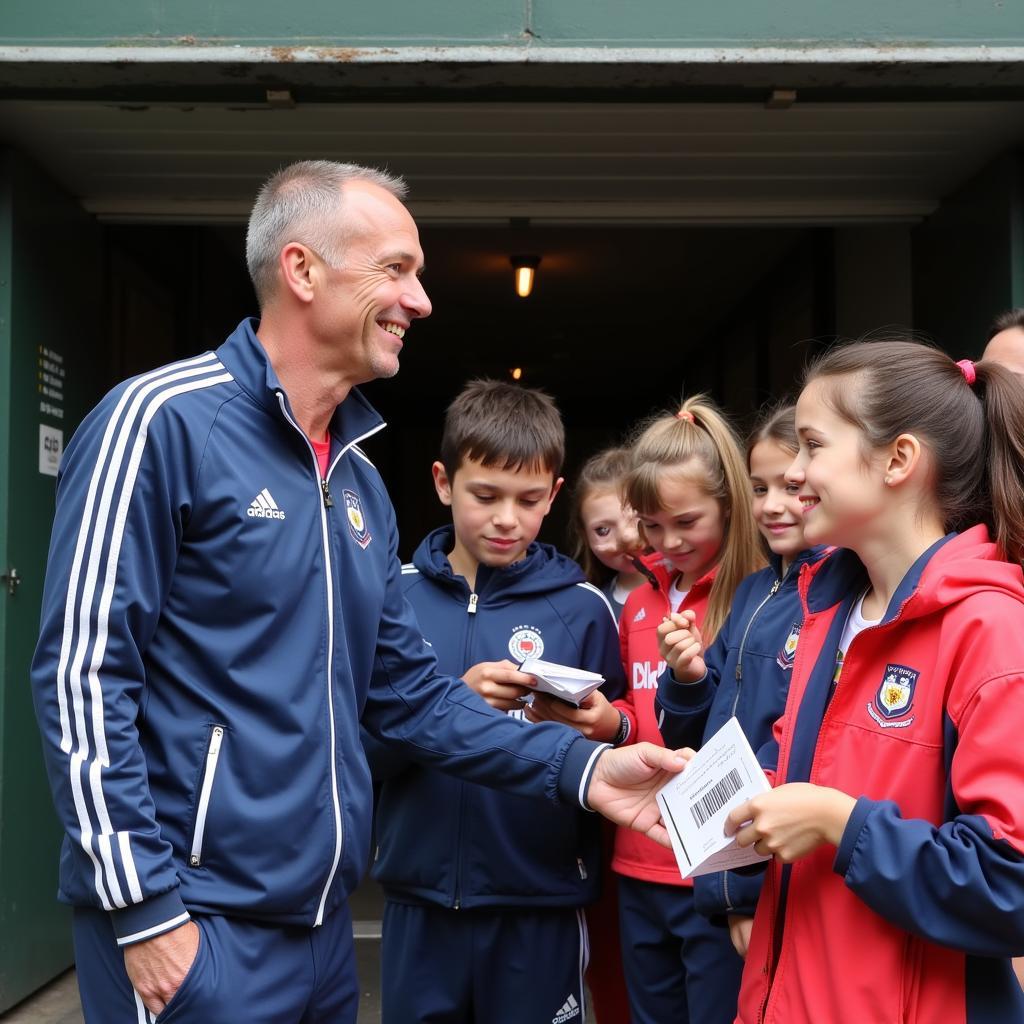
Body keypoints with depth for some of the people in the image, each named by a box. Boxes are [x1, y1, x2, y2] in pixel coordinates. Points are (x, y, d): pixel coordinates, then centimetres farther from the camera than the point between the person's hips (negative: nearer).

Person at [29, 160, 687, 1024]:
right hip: (192, 927, -8)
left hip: (322, 925, 8)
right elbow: (82, 677, -16)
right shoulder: (162, 421, -13)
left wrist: (580, 769, 4)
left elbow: (406, 689, 13)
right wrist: (145, 909, -17)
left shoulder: (360, 480, 11)